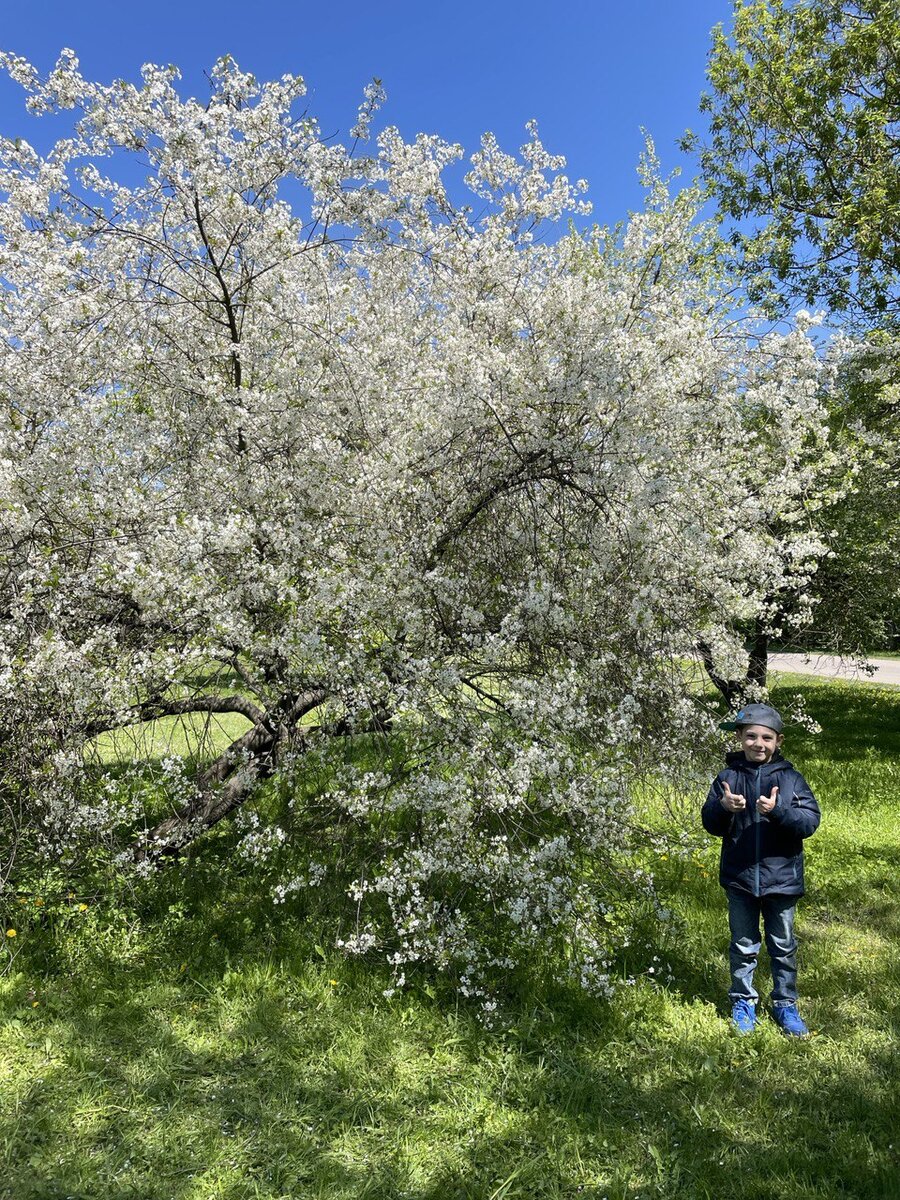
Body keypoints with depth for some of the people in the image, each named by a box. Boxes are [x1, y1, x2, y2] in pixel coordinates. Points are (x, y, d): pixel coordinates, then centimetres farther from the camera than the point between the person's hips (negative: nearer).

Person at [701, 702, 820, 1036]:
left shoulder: (791, 778, -6)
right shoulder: (727, 777, -4)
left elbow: (811, 820, -12)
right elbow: (710, 824, -2)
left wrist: (778, 811, -28)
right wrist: (723, 808, -24)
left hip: (782, 878, 0)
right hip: (739, 879, 0)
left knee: (783, 946, 16)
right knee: (743, 945, 15)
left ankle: (785, 1003, 34)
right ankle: (743, 1001, 32)